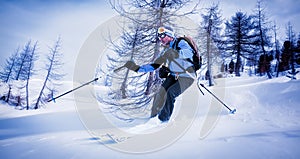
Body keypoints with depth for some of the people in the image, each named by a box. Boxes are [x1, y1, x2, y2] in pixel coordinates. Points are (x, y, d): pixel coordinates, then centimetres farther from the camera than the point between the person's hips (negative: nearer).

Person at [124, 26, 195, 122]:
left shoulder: (180, 43, -12)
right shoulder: (167, 51, 10)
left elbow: (190, 52, -35)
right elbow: (155, 65, 11)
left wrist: (176, 54, -53)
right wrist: (138, 68, 2)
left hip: (187, 77, -7)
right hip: (173, 76, 7)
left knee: (170, 93, -25)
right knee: (161, 93, -13)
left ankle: (164, 119, -8)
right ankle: (154, 116, 3)